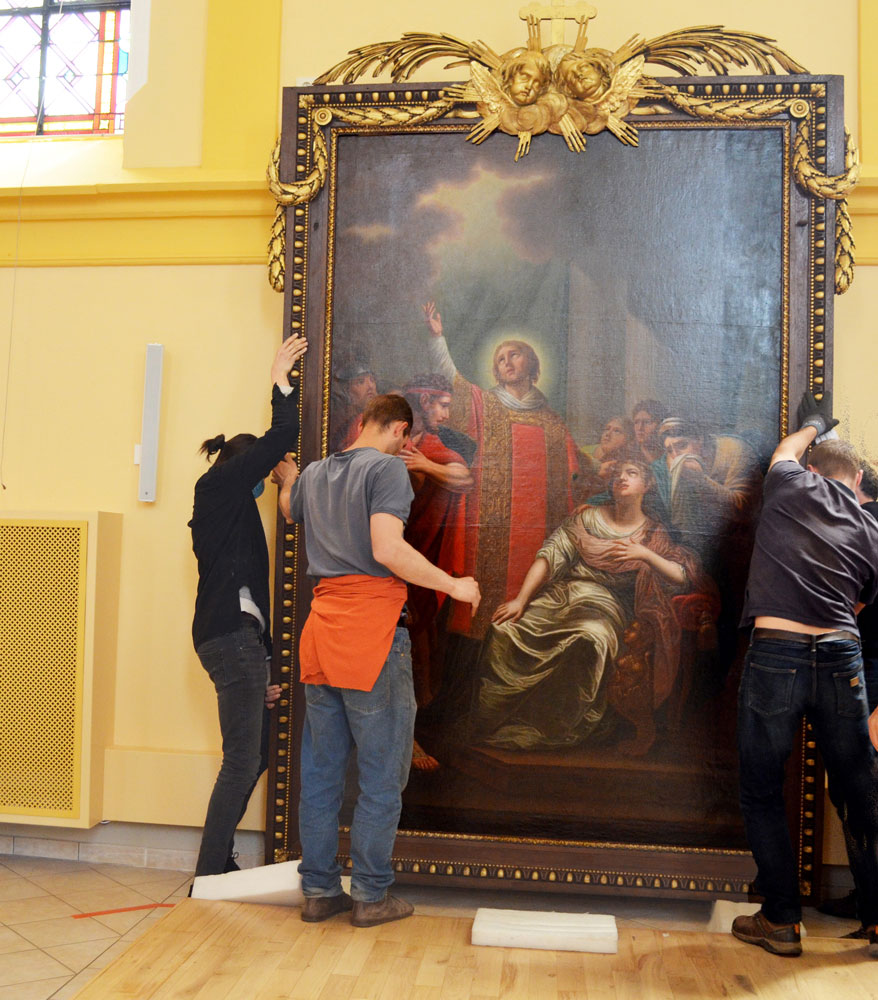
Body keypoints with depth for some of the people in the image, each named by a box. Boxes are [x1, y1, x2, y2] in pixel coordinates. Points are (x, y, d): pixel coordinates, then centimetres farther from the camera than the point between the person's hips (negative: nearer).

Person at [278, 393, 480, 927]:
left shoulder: (314, 473, 15)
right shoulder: (388, 468, -7)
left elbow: (289, 509, 38)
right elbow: (388, 550, -19)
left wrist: (288, 477, 59)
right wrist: (455, 585, -9)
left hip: (321, 633, 7)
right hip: (372, 632, -7)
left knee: (320, 772, 13)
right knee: (382, 776, 6)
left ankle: (319, 890, 23)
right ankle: (371, 895, 15)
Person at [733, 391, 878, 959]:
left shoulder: (792, 486, 6)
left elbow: (786, 449, 30)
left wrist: (813, 424, 49)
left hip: (776, 653, -3)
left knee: (763, 795, 9)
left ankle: (782, 922, 17)